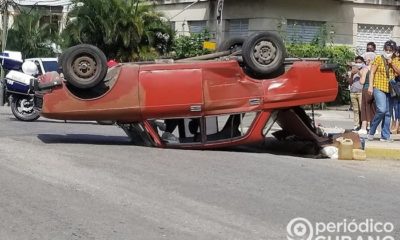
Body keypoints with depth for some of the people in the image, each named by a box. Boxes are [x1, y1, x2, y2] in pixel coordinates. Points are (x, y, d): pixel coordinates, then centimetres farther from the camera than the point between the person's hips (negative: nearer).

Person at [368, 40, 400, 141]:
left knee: (388, 113, 5)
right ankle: (371, 131, -2)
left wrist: (392, 63, -10)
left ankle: (385, 136, 10)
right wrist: (370, 86, -9)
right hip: (379, 88, -5)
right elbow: (372, 72, -2)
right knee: (381, 110, -19)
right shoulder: (378, 59, 0)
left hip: (390, 89, 5)